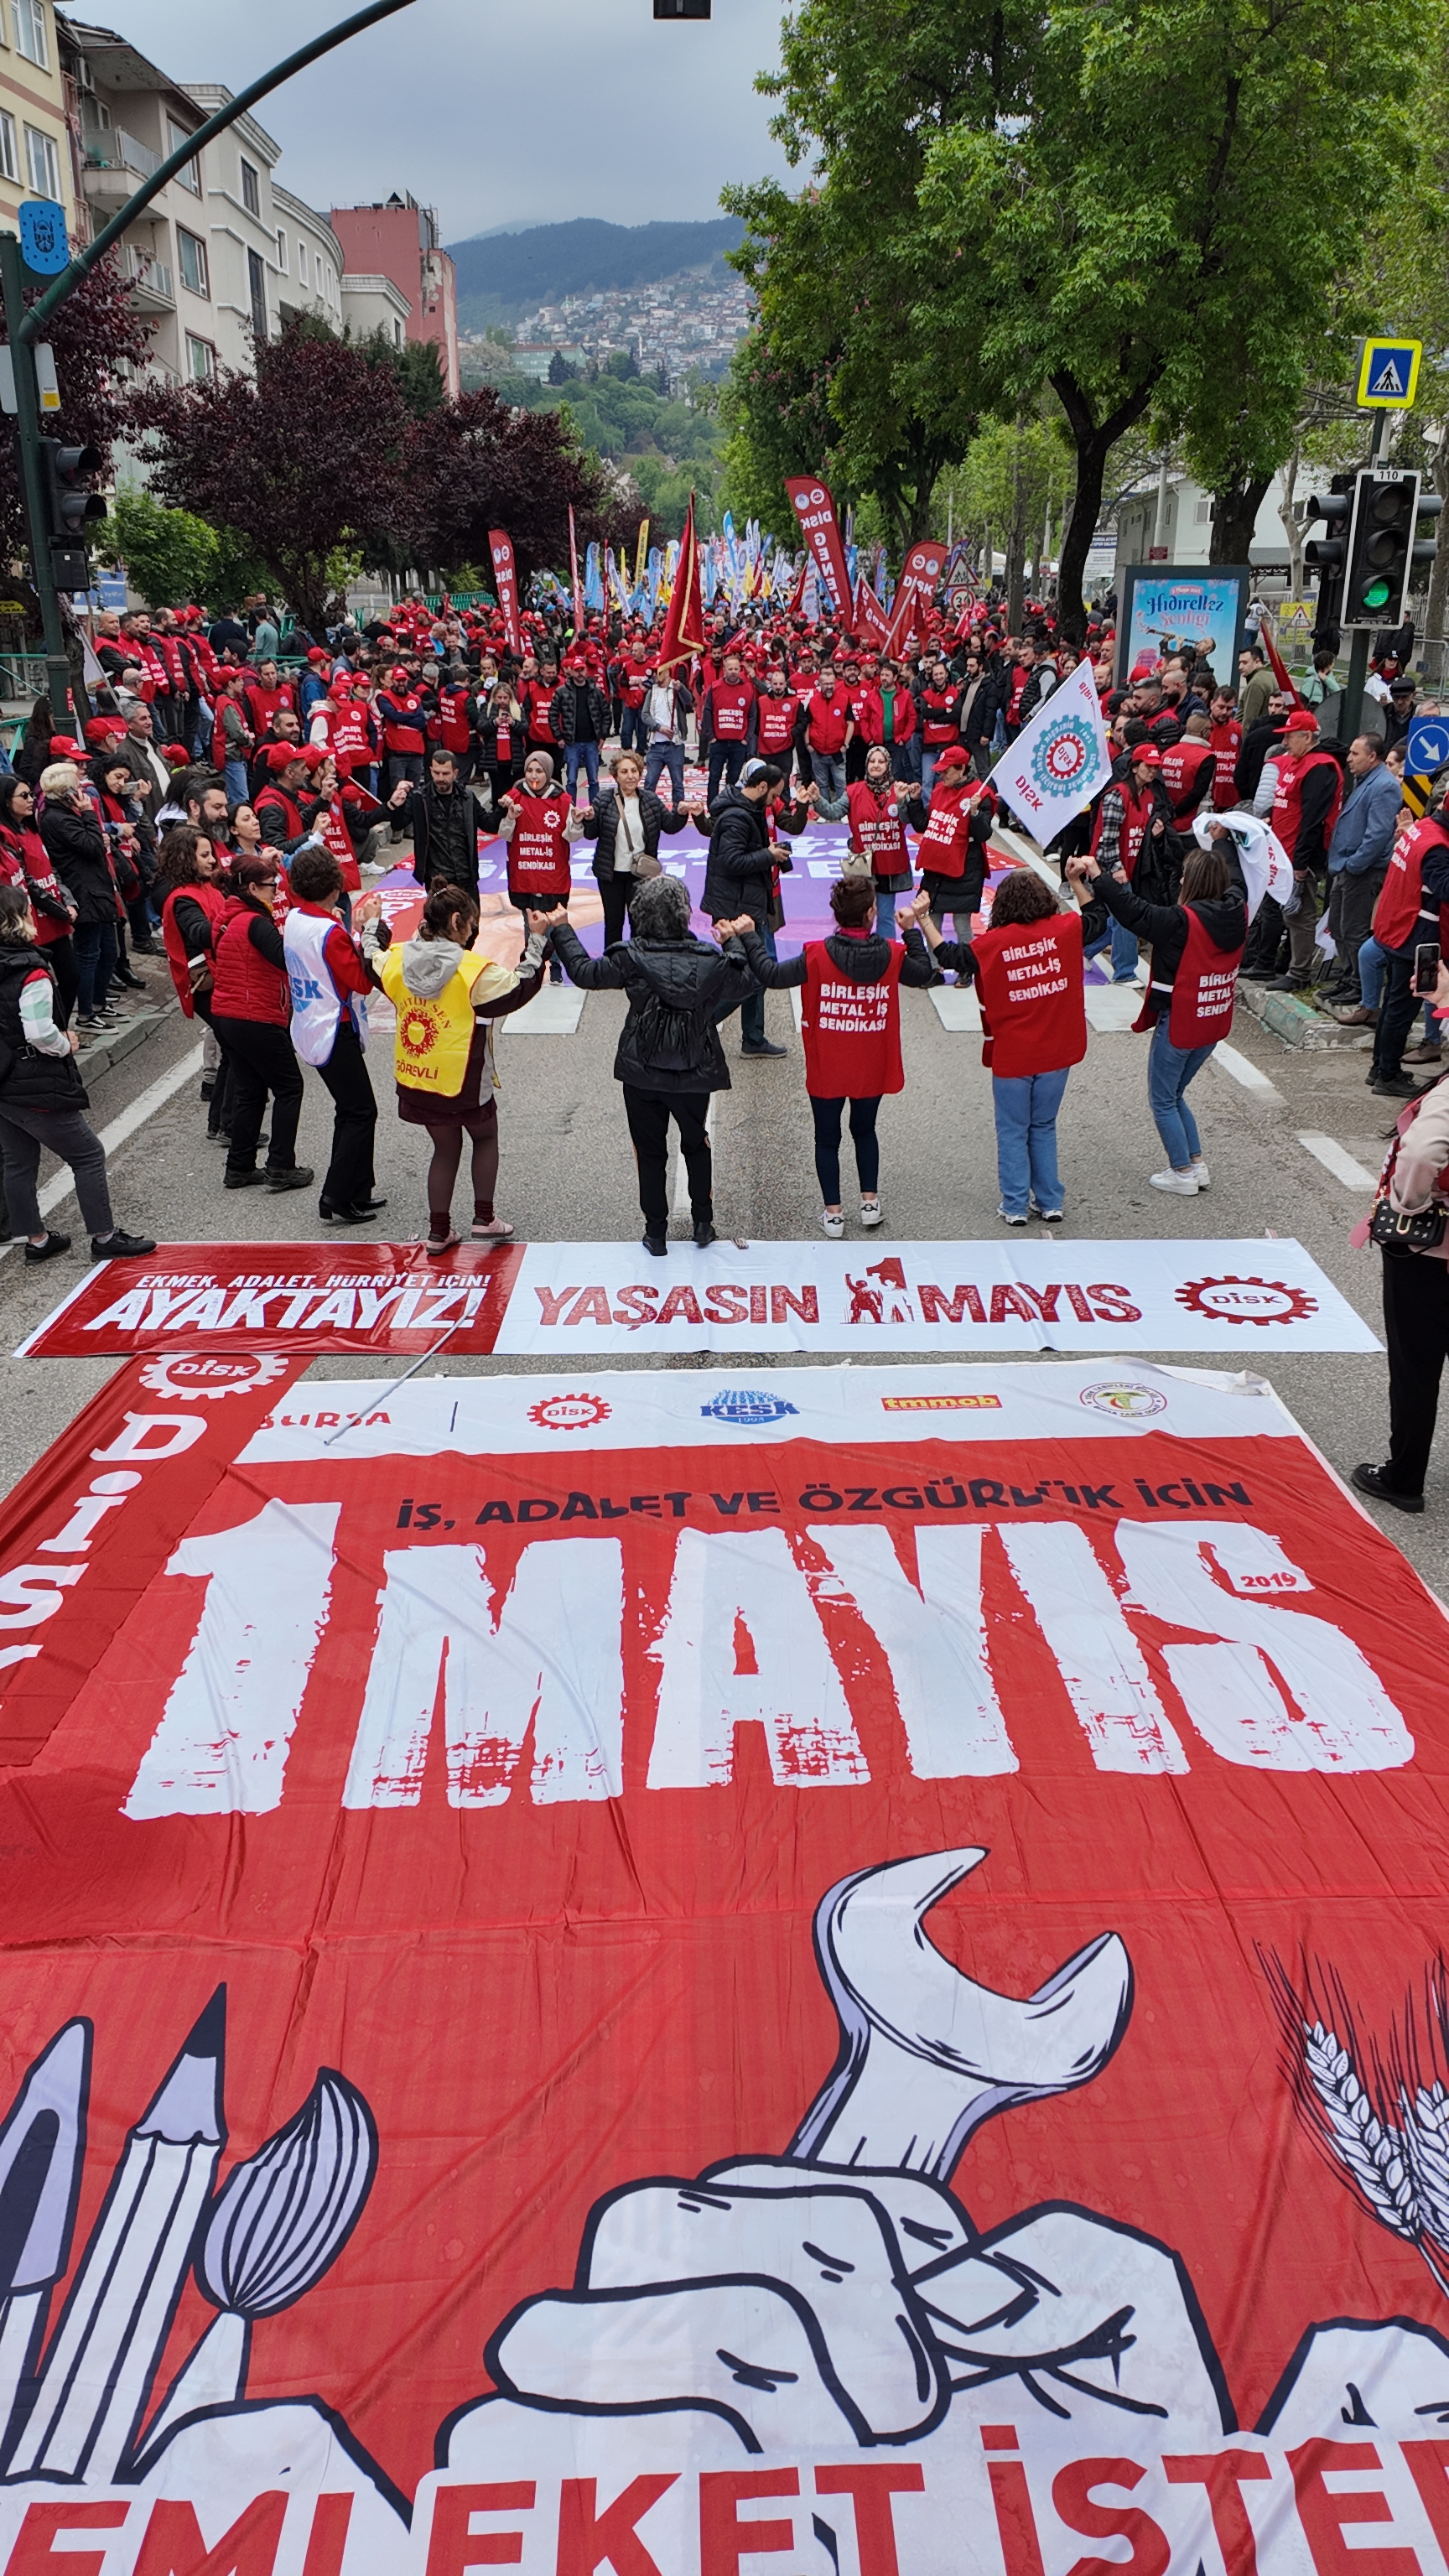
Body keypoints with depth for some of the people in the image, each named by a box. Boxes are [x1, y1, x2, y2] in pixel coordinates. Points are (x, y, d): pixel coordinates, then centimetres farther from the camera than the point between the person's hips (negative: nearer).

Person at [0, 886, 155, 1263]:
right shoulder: (31, 973, -21)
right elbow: (40, 1032, -28)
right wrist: (67, 1045, -8)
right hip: (37, 1089, -9)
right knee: (89, 1155, 4)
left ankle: (36, 1239, 27)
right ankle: (104, 1237, 9)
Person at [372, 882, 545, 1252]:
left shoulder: (396, 961, -5)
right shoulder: (475, 971, -19)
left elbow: (373, 965, 18)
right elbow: (522, 987, -7)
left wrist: (375, 929, 35)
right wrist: (536, 942, 1)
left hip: (415, 1081, 5)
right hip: (463, 1083, -5)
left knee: (445, 1148, 20)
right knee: (485, 1137, 21)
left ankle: (439, 1232, 22)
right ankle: (484, 1218, 19)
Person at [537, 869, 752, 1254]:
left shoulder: (630, 958, -16)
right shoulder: (710, 959, -12)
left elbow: (585, 973, -3)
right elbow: (743, 984, 7)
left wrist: (560, 930, 9)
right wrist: (737, 942, 22)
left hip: (642, 1074, -1)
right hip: (695, 1074, 1)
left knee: (650, 1152, 13)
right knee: (696, 1144, 24)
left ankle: (656, 1233, 19)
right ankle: (703, 1222, 28)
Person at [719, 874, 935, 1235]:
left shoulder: (817, 955, -20)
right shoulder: (892, 954, -11)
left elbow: (771, 975, -16)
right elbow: (923, 973, 9)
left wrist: (747, 937, -6)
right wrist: (913, 931, 21)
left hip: (827, 1070, -2)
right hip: (873, 1069, 2)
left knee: (827, 1138, 13)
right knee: (865, 1130, 24)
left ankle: (833, 1212, 16)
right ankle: (870, 1201, 26)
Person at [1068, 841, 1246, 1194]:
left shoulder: (1184, 921, -24)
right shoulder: (1236, 916, -5)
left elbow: (1135, 913, -24)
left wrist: (1097, 875, -19)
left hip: (1178, 1024, -7)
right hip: (1214, 1024, 7)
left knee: (1163, 1100, 10)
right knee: (1175, 1094, 24)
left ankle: (1183, 1173, 14)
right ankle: (1197, 1164, 25)